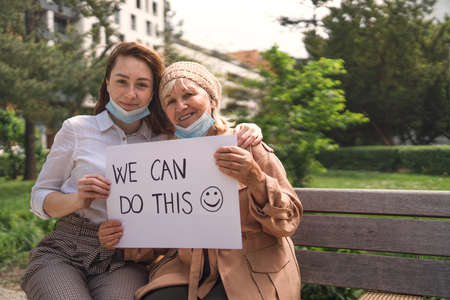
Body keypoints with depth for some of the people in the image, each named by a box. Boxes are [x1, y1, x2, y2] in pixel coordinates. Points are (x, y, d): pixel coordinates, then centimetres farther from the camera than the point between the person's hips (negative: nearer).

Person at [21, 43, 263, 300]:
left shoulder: (167, 141, 6)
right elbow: (39, 199, 7)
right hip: (62, 253, 1)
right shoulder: (76, 129, 3)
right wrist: (78, 200, -13)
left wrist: (243, 133, -9)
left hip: (123, 263, 0)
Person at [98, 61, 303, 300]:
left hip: (250, 270, -2)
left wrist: (256, 180, -26)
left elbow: (289, 221, -8)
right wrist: (122, 241, -9)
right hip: (189, 269, 3)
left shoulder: (247, 148, -4)